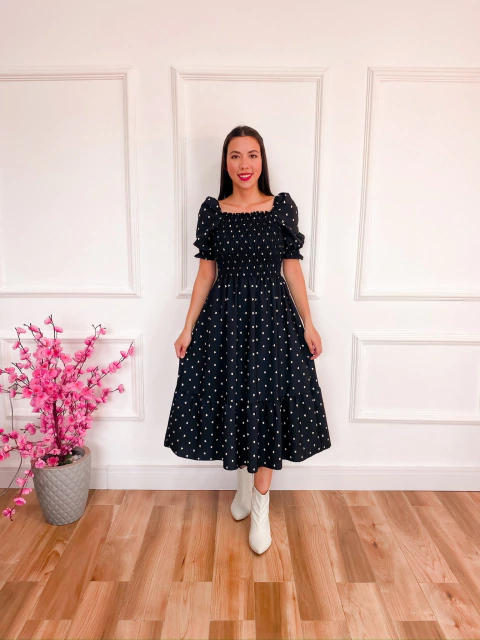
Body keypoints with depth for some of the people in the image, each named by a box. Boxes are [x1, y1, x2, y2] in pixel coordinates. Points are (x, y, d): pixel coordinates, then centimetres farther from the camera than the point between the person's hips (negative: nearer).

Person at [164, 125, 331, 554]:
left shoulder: (283, 207, 0)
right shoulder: (212, 210, 2)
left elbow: (292, 268, 2)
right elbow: (206, 273, 4)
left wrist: (308, 324, -1)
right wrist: (188, 328, 2)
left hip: (272, 317, -1)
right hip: (224, 317, 1)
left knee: (267, 405, 3)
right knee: (232, 402, 10)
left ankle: (261, 507, 20)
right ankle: (245, 484, 37)